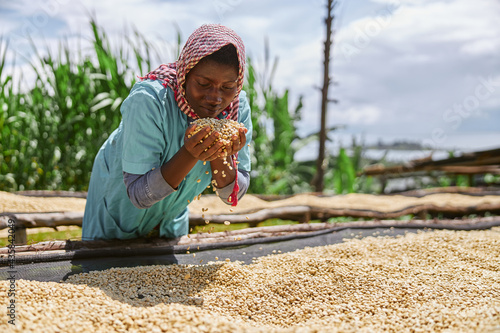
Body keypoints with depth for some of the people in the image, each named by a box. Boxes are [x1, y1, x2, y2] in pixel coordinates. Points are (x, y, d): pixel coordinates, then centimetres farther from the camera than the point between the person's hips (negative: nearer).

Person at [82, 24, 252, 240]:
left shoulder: (238, 106, -23)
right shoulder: (148, 102, -36)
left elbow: (234, 195, -17)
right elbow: (139, 194, -34)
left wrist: (221, 157, -38)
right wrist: (189, 154, -48)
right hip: (119, 203, -3)